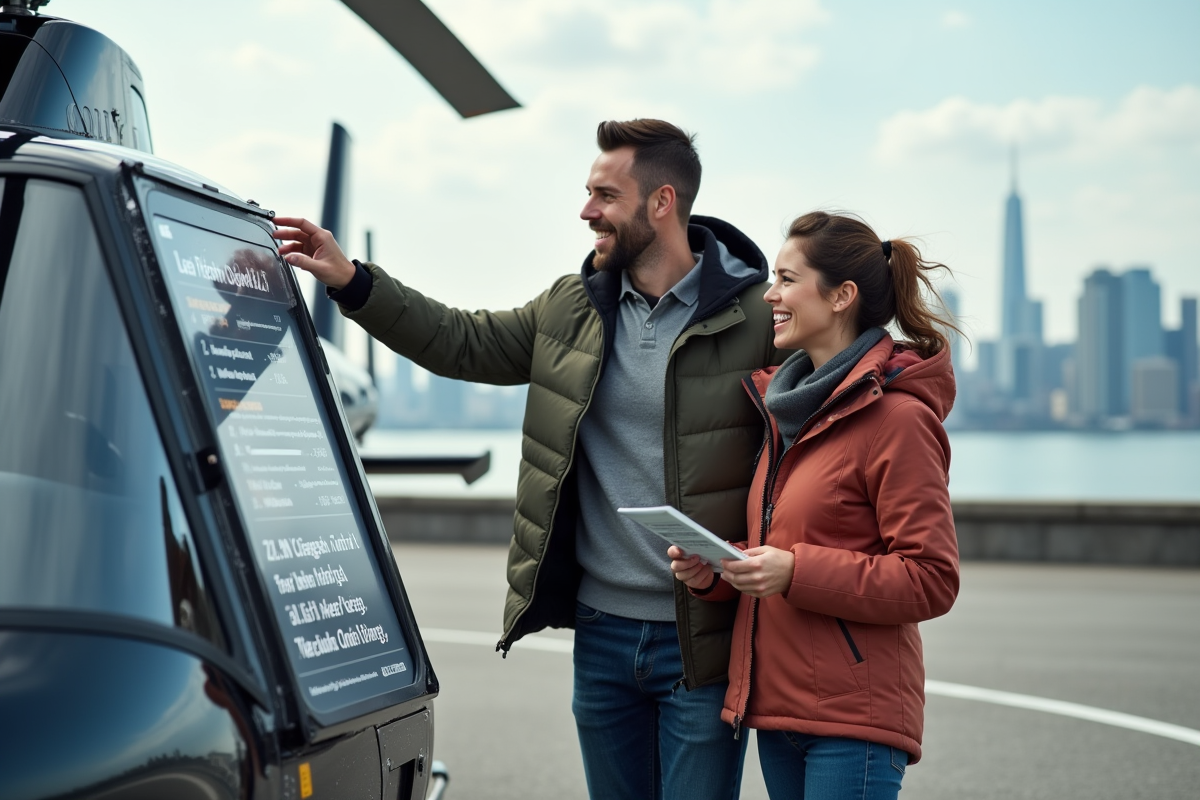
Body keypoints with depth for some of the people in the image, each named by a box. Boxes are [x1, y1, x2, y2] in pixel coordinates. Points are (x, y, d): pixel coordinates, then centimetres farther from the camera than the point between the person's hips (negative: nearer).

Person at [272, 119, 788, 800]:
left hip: (702, 640, -5)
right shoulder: (571, 308, 8)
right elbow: (462, 342, 12)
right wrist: (350, 280, 5)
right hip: (601, 629, 6)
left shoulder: (759, 317, -10)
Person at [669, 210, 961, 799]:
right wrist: (712, 571, 3)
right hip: (776, 705, 8)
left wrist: (796, 573, -22)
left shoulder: (898, 418, -11)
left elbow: (931, 581, -15)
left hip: (854, 720, -8)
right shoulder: (788, 406, 14)